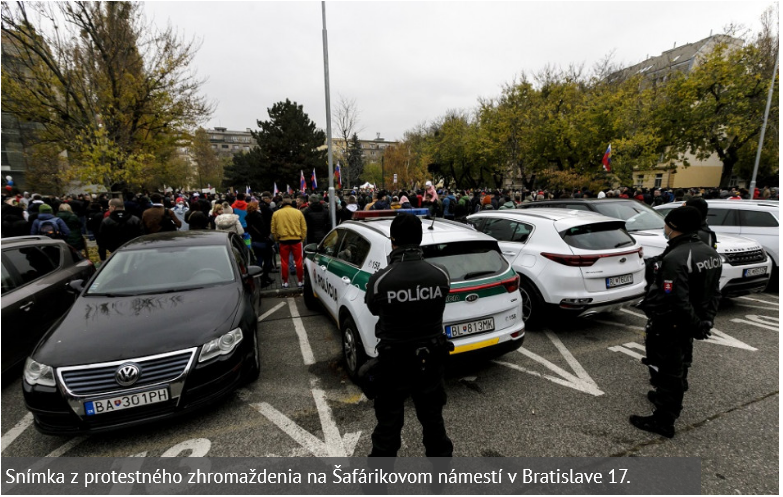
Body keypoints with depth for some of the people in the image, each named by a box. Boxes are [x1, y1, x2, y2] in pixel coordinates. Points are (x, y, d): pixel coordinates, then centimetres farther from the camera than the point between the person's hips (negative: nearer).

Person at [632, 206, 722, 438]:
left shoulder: (675, 258, -28)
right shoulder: (710, 253, 4)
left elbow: (675, 301, -30)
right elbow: (713, 292, 12)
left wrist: (694, 324, -15)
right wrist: (704, 319, 15)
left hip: (669, 325, -9)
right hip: (690, 323, 10)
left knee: (666, 370, 2)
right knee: (678, 365, 25)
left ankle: (663, 420, 15)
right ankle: (667, 399, 45)